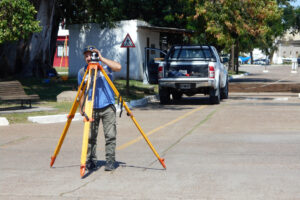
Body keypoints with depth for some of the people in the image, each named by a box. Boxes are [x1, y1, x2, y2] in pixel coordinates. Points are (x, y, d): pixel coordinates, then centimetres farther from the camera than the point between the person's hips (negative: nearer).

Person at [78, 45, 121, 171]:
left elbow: (118, 67, -22)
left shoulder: (105, 66, -2)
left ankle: (110, 161, 1)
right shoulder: (82, 72, 6)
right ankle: (90, 161, 10)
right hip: (91, 109, 2)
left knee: (110, 135, -6)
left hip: (108, 108, -2)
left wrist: (101, 58, -21)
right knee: (90, 136, -1)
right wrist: (81, 107, 10)